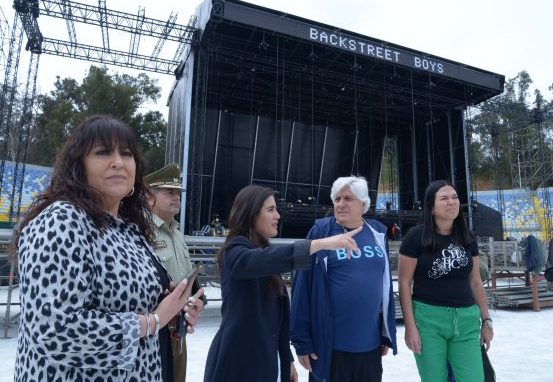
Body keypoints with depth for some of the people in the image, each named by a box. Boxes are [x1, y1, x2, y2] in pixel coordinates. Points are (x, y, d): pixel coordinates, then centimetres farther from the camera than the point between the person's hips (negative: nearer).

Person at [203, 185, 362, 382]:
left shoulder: (263, 251, 12)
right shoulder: (235, 252, -13)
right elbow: (265, 259, -37)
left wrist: (287, 359, 14)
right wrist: (322, 243, -43)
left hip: (264, 361, 7)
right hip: (237, 362, -7)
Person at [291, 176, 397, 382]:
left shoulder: (377, 233, 3)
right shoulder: (321, 232, -9)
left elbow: (386, 286, 9)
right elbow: (303, 288, -10)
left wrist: (387, 334, 11)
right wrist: (302, 341, -10)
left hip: (370, 345, 4)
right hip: (330, 346, -4)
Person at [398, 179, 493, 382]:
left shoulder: (468, 238, 7)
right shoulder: (416, 236, -9)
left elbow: (475, 282, 15)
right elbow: (404, 283, -8)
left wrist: (486, 320, 14)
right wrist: (410, 326, -11)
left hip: (466, 320, 4)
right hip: (428, 318, -4)